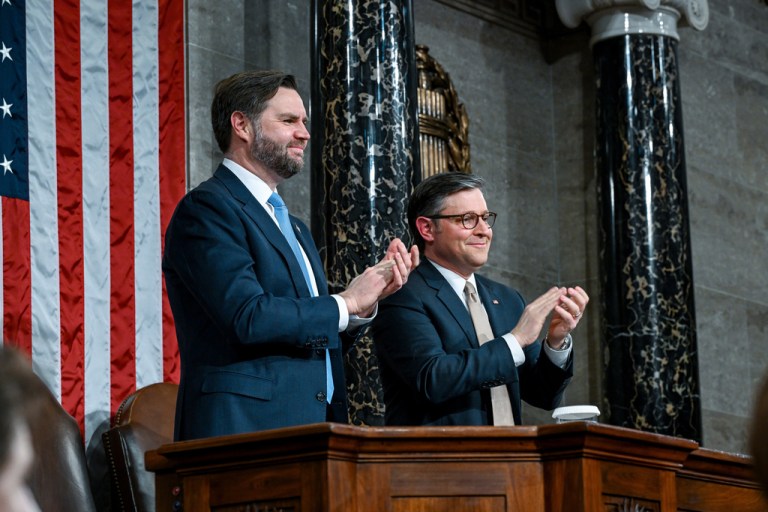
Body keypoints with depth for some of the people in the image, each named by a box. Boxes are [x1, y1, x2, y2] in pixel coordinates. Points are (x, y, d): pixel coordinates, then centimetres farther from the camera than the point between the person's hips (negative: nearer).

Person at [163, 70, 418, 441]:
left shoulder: (293, 228, 23)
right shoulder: (206, 208, -5)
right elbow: (248, 318, -18)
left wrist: (368, 297, 4)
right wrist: (345, 304, -7)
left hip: (311, 430, 8)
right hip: (243, 429, -8)